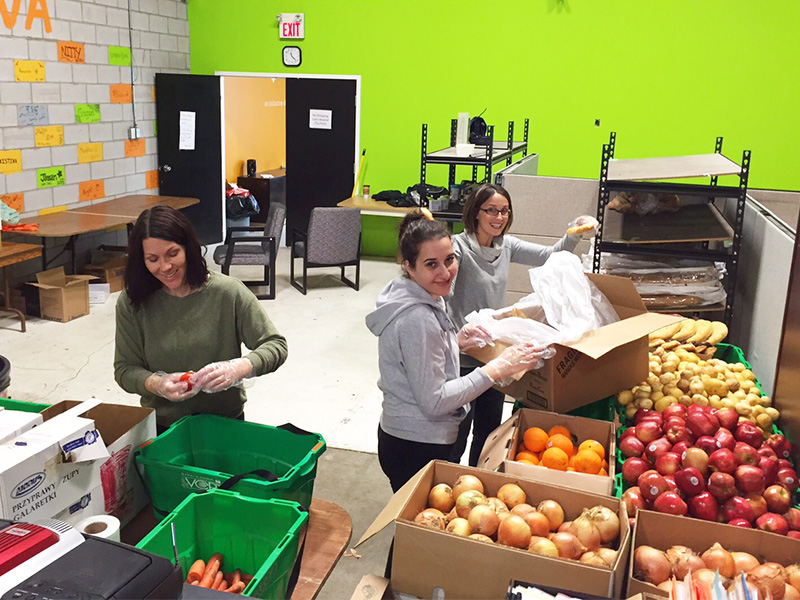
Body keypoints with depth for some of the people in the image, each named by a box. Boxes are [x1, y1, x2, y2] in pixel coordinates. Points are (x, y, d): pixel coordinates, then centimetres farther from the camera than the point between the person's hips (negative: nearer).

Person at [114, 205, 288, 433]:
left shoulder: (227, 292, -9)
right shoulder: (132, 303, -2)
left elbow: (276, 345, -6)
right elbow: (124, 369, 3)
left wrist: (238, 368, -25)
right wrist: (156, 384, -18)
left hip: (224, 422, -2)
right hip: (160, 427, 2)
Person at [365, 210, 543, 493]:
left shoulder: (423, 299, 3)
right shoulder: (417, 318, -27)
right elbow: (434, 402, -25)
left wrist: (454, 343, 2)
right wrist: (497, 368, -24)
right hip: (417, 447, -10)